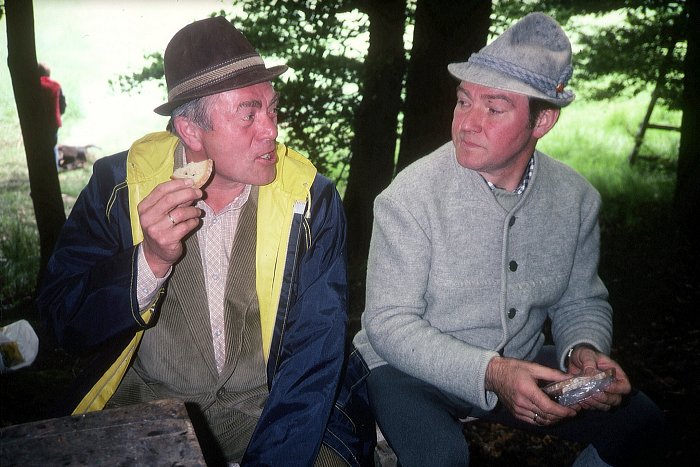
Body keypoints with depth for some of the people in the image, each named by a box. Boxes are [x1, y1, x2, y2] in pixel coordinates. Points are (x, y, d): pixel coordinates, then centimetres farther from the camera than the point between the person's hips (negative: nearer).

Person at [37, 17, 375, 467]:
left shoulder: (310, 197, -11)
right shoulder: (119, 183, -9)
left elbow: (314, 352, -12)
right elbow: (65, 321, -7)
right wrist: (151, 260, -25)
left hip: (268, 405, 0)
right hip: (145, 401, 1)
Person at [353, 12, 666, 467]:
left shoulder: (576, 198, -5)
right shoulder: (412, 194, -20)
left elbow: (581, 302, 5)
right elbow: (389, 323, -21)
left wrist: (584, 351, -18)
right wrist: (490, 373, -32)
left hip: (520, 365, 5)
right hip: (414, 370, -4)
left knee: (641, 421, -4)